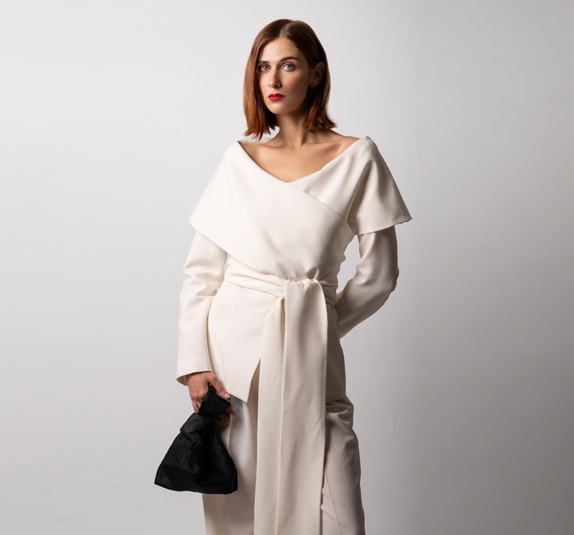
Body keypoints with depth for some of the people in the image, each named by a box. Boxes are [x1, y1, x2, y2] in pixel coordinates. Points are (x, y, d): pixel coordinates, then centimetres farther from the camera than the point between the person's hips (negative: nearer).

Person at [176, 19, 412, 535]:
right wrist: (195, 363, -3)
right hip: (231, 343, 2)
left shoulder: (357, 158, 2)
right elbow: (201, 269, 6)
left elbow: (379, 274, 4)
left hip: (308, 358, -1)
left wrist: (315, 328, 8)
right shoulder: (239, 159, 8)